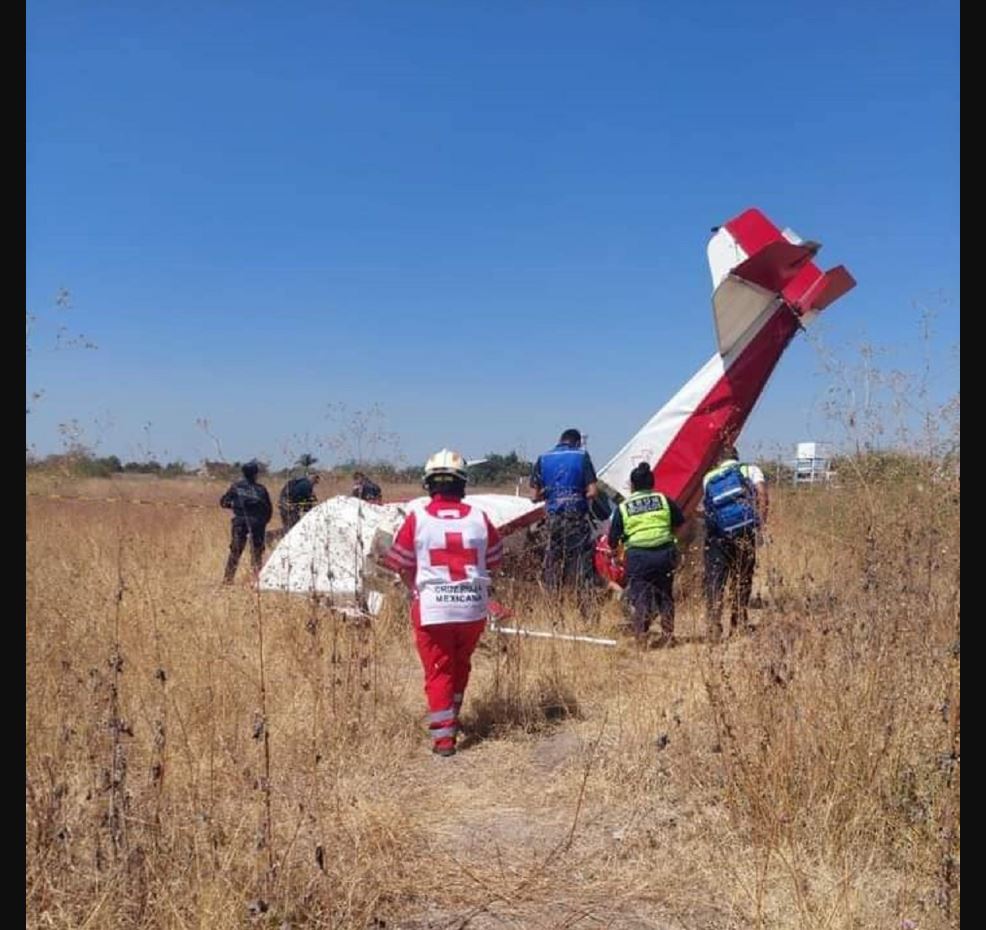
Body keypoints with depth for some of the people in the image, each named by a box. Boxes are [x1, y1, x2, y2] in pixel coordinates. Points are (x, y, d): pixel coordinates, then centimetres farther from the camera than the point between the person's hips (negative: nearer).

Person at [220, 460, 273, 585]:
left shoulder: (235, 487, -1)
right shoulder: (261, 489, -4)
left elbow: (223, 502, 4)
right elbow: (268, 509, -1)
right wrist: (263, 522, 12)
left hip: (239, 522, 1)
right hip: (257, 523, -1)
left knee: (235, 551, 10)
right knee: (257, 552, 7)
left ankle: (228, 578, 11)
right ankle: (257, 578, 3)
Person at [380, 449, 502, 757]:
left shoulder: (417, 518, -7)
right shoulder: (479, 517, -2)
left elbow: (402, 566, 0)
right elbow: (494, 561, 7)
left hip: (432, 609, -2)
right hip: (473, 607, 2)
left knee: (438, 670, 9)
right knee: (461, 663, 23)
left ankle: (443, 735, 5)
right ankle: (451, 718, 38)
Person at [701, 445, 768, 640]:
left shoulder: (708, 478, 15)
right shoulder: (750, 470, 9)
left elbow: (706, 506, 13)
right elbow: (762, 494, -7)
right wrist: (760, 524, -7)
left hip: (717, 536, 1)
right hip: (745, 533, -1)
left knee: (715, 581, 3)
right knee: (742, 579, 14)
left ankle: (714, 626, -5)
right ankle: (738, 622, 19)